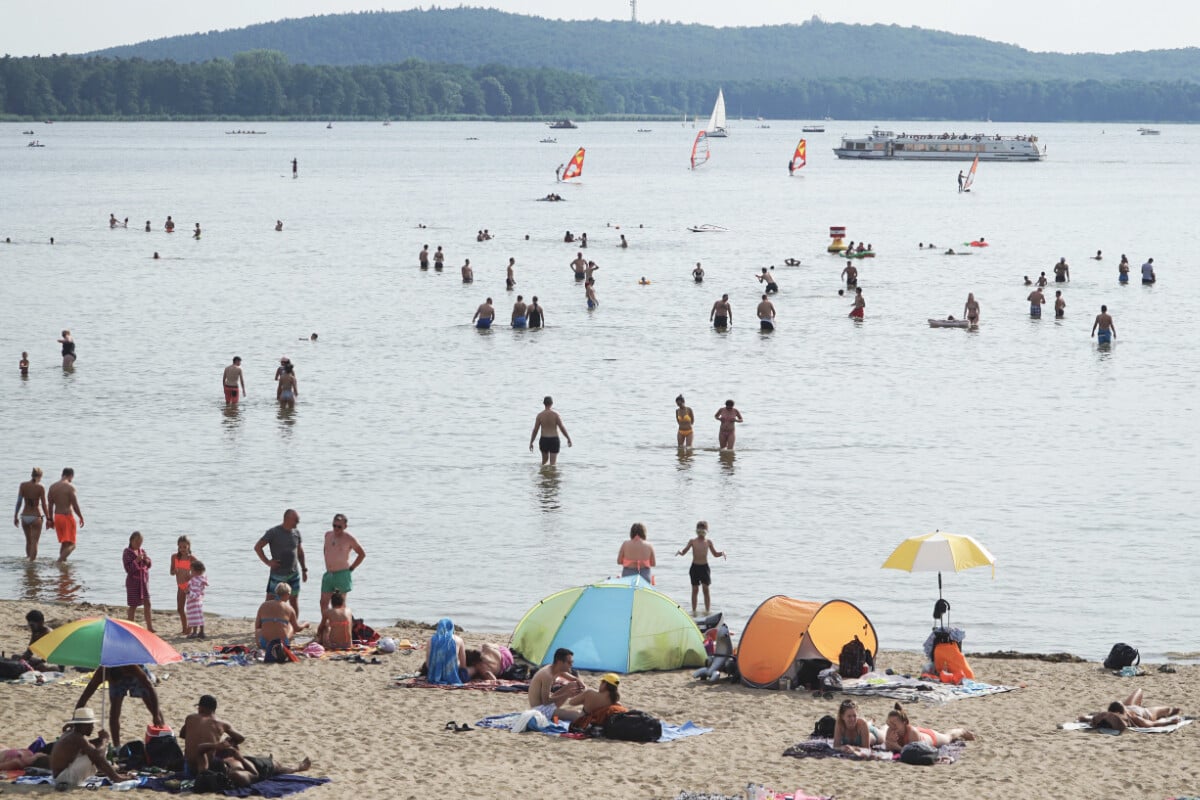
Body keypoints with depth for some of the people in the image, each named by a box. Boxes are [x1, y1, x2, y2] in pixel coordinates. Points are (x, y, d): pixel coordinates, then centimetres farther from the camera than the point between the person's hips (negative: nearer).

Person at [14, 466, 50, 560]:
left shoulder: (23, 485, -3)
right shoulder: (40, 487, -10)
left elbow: (19, 502, -4)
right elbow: (44, 505, -10)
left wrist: (15, 517, 3)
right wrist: (48, 519, -2)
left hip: (24, 516, 3)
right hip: (36, 517, -3)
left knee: (28, 541, 21)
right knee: (34, 543, 3)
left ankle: (29, 558, 29)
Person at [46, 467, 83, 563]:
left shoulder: (52, 487, 7)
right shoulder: (70, 487, -12)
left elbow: (50, 505, 9)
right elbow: (75, 506, -13)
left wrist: (50, 519, 16)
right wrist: (81, 518, 0)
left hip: (57, 516, 7)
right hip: (67, 516, -7)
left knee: (64, 543, 21)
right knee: (71, 545, -6)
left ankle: (63, 561, 21)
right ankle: (60, 561, -24)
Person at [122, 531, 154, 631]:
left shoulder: (142, 551, 8)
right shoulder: (127, 552, -8)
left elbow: (149, 564, 10)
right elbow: (128, 568, -15)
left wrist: (146, 559, -11)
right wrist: (136, 561, -27)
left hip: (144, 580, 5)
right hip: (133, 581, -5)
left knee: (147, 603, 2)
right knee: (133, 605, 1)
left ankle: (149, 626, 4)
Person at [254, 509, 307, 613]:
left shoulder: (296, 532, 6)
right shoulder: (274, 532, -10)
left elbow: (300, 552, 17)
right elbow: (257, 547, -7)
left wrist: (304, 569, 14)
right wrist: (267, 562, -12)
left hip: (294, 574, 4)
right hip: (277, 575, -4)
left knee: (294, 600, 8)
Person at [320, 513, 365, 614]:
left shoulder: (348, 538, -9)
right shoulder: (328, 535, 8)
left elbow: (362, 554, -1)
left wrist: (351, 568, -3)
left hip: (342, 574, -6)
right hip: (328, 574, 6)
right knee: (323, 602, 3)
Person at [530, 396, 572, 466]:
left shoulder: (540, 415, -3)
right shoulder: (555, 414, -7)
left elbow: (535, 430, -2)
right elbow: (562, 428, -6)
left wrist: (531, 443, 7)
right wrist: (569, 439, 5)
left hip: (544, 440, 2)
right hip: (554, 440, -2)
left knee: (544, 460, 23)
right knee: (553, 463, 1)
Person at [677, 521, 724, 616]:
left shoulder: (708, 542, 3)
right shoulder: (692, 541, 0)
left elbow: (715, 554, 11)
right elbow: (684, 552, -1)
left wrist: (721, 553, -9)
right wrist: (680, 552, -24)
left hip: (704, 567, 0)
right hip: (695, 567, 0)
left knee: (706, 589, -4)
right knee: (695, 590, 4)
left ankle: (707, 611, 1)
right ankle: (694, 611, 12)